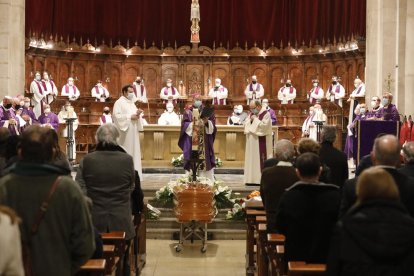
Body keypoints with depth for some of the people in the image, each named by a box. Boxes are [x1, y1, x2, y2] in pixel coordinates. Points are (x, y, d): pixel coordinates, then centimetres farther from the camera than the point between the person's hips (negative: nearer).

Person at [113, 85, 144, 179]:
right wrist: (130, 116, -20)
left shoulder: (132, 103, 17)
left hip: (133, 132, 8)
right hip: (125, 132, -8)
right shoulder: (119, 102, -8)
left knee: (134, 151, 8)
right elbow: (116, 116, -19)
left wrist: (137, 114, -3)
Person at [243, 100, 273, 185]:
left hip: (261, 142, -7)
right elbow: (246, 124, 13)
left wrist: (255, 119, -12)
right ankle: (252, 178, 10)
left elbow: (264, 125, -18)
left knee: (261, 159, -7)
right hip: (252, 141, 7)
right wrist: (250, 120, -6)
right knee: (251, 159, 6)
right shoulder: (252, 114, 15)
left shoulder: (266, 114, -8)